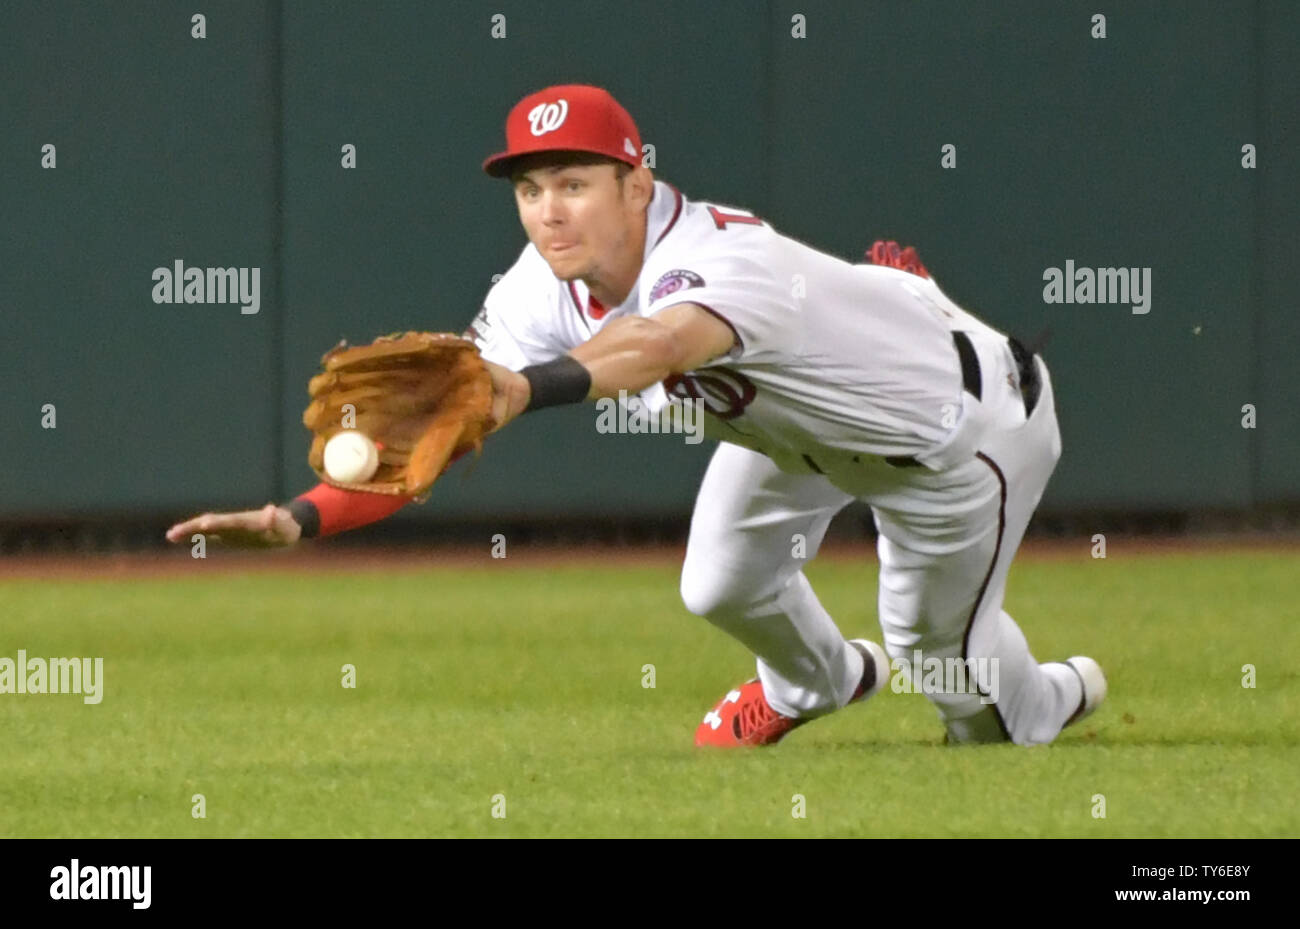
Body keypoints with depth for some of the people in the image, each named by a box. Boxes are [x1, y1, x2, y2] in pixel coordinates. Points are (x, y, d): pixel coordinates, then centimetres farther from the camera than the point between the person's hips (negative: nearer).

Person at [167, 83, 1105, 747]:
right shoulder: (543, 290, -24)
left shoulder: (720, 259, -47)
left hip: (966, 427, -6)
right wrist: (303, 516, -44)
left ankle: (1038, 706, 47)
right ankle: (817, 681, 49)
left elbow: (660, 344, -70)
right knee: (722, 588, 12)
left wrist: (532, 388, -90)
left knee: (935, 645, 9)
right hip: (797, 426, 6)